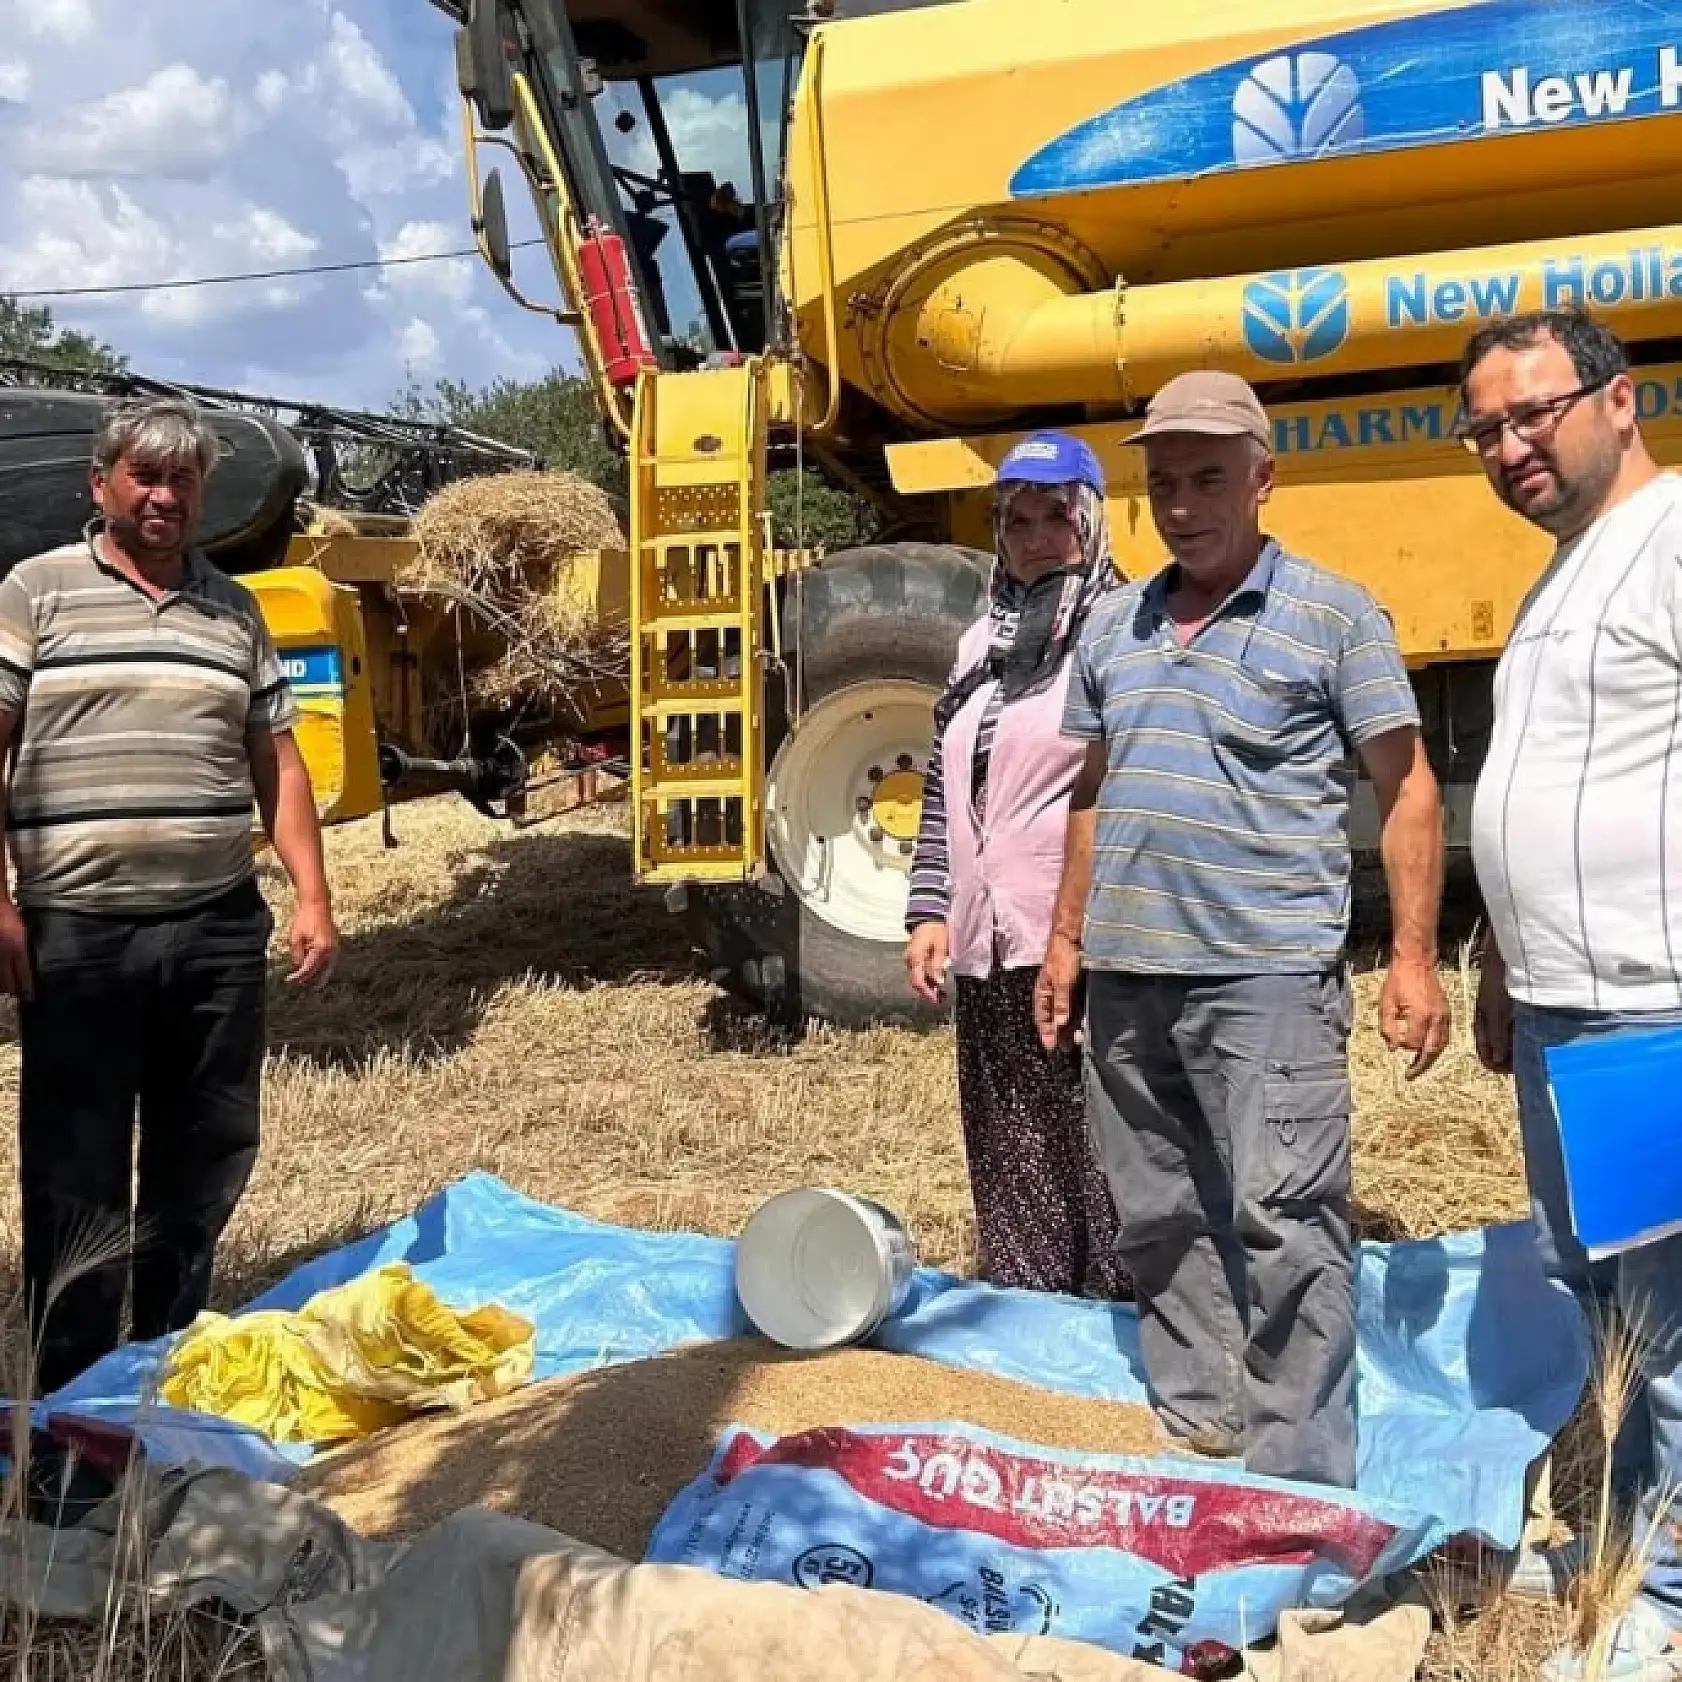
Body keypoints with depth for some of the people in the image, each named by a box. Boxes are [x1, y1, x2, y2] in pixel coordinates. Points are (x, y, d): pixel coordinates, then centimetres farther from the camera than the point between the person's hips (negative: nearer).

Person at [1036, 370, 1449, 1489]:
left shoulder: (1333, 617, -2)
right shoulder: (1115, 627, 14)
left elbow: (1408, 790, -2)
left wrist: (1413, 958, -8)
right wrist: (1067, 939, 18)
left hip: (1267, 975, -6)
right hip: (1127, 976, 6)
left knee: (1282, 1219, -7)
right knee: (1162, 1222, 13)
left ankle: (1299, 1476, 4)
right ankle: (1196, 1430, 27)